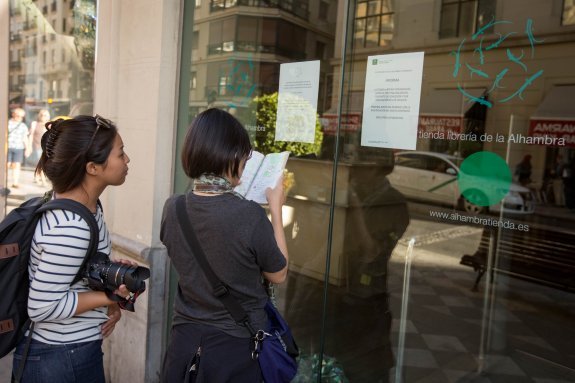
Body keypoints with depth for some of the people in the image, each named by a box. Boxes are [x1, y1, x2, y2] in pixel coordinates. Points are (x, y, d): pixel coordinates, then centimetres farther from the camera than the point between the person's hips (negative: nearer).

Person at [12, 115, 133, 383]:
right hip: (62, 360, -8)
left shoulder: (86, 204, -2)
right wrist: (110, 296, -19)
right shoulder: (70, 228, -30)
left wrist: (110, 300, -3)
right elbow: (42, 307, -24)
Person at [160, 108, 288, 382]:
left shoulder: (172, 209, -10)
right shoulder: (250, 215, -24)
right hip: (236, 344, -3)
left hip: (185, 339, 4)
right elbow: (278, 275, -8)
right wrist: (276, 208, -2)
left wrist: (229, 191, 11)